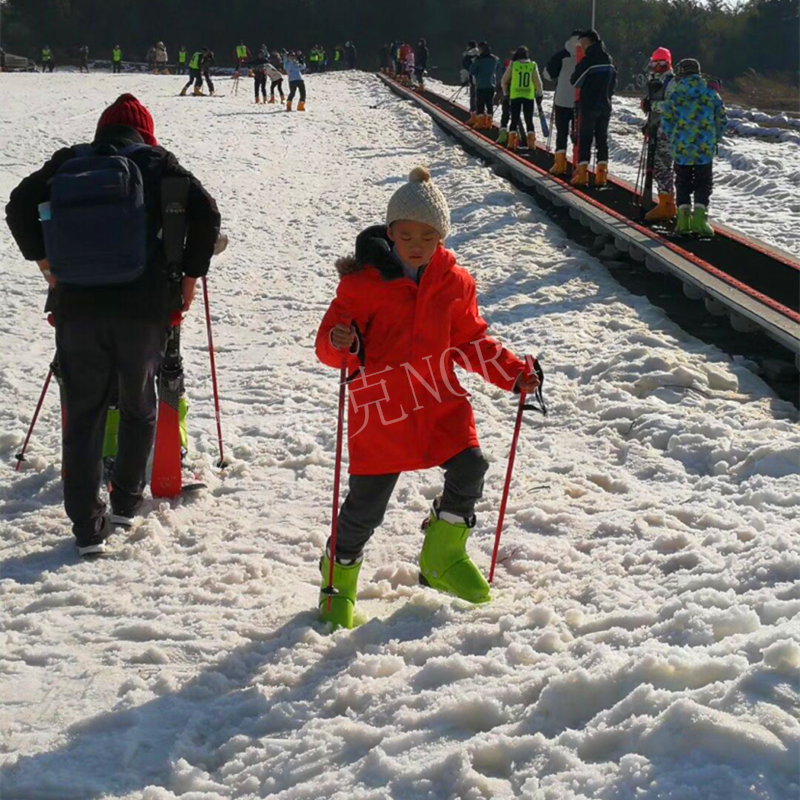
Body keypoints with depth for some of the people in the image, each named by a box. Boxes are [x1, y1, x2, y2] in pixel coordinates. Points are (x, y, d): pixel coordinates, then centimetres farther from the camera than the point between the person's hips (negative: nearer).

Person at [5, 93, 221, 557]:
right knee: (138, 406, 21)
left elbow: (19, 205, 8)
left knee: (83, 413, 9)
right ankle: (127, 502, 31)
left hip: (77, 307, 1)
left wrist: (43, 257, 18)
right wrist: (191, 274, 4)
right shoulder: (156, 162, 2)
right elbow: (206, 213, -6)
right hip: (143, 308, -1)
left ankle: (88, 527, 6)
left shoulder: (68, 163, 8)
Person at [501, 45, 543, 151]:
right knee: (529, 120, 9)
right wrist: (539, 94, 15)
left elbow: (504, 80, 3)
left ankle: (512, 142, -2)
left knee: (515, 119, 6)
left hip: (515, 96, -1)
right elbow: (538, 82, 1)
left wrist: (505, 92, 18)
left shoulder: (513, 65, -2)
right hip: (529, 96, 1)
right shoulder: (533, 65, -1)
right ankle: (531, 142, 2)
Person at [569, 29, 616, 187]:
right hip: (605, 106, 6)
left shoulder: (588, 60, -13)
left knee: (585, 138, -4)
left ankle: (582, 174, -10)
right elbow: (614, 83, 16)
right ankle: (602, 173, 5)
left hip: (589, 105, -6)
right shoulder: (609, 60, 9)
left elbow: (575, 82, -7)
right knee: (602, 138, 9)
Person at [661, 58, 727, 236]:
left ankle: (684, 216, 3)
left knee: (683, 182, 13)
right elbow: (722, 120, 4)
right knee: (703, 183, 9)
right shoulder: (711, 94, 1)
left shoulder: (674, 94, -2)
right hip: (705, 148, 0)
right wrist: (714, 140, 18)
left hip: (681, 148, 0)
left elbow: (666, 121, -1)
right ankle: (699, 216, -6)